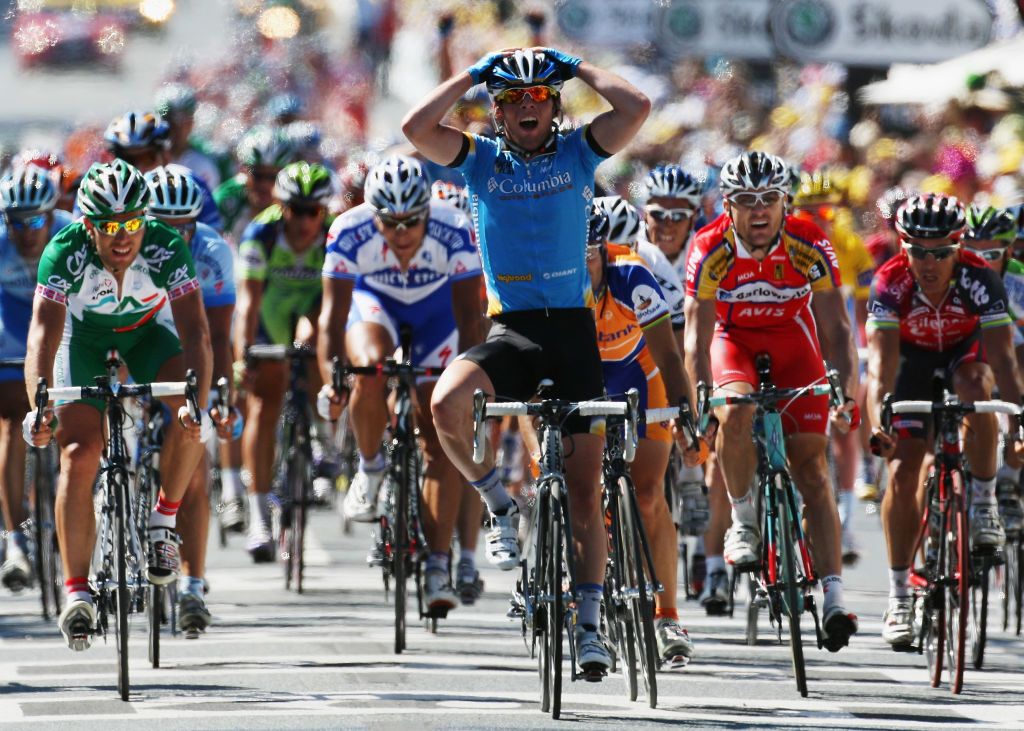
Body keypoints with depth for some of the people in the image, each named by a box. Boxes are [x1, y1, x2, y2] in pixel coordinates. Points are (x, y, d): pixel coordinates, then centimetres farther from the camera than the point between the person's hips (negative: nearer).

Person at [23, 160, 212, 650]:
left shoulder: (166, 248, -33)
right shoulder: (65, 253, -34)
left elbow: (195, 334, -38)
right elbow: (43, 334, -41)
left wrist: (195, 403, -54)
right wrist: (38, 407, -57)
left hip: (147, 329, 1)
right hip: (84, 334, -1)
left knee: (191, 419, -28)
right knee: (79, 453, -17)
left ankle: (163, 520, -6)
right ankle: (76, 592, -13)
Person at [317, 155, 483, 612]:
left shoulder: (453, 232, -34)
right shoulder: (350, 232, -33)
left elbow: (468, 316, -31)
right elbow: (333, 314, -32)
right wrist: (331, 380, -44)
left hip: (436, 311, 0)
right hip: (374, 303, 0)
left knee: (440, 440, -10)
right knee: (370, 368, -34)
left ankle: (438, 567, -8)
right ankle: (370, 466, -6)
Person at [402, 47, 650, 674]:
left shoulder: (578, 153, 5)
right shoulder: (482, 160, 5)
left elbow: (636, 108, -11)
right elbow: (416, 129, -11)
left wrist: (577, 66, -1)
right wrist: (473, 74, -3)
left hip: (573, 331, 0)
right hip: (511, 330, 0)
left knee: (585, 494, 0)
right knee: (447, 403, -32)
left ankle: (590, 621, 11)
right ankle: (502, 507, -6)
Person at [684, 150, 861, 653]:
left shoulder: (809, 247, -24)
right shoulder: (711, 250, -26)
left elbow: (836, 329, -21)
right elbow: (697, 336, -25)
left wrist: (846, 395, -31)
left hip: (792, 338, 1)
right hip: (733, 338, -1)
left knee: (811, 466, -10)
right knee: (736, 414, -34)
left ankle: (833, 595, -14)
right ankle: (742, 522, -11)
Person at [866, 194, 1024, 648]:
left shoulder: (979, 279, -32)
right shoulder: (891, 284, -31)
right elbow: (881, 360, -40)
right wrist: (877, 420, -57)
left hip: (964, 353, -1)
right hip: (913, 361, 1)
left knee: (975, 385, -37)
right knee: (902, 472, -13)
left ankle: (984, 503, -16)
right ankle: (899, 597, -3)